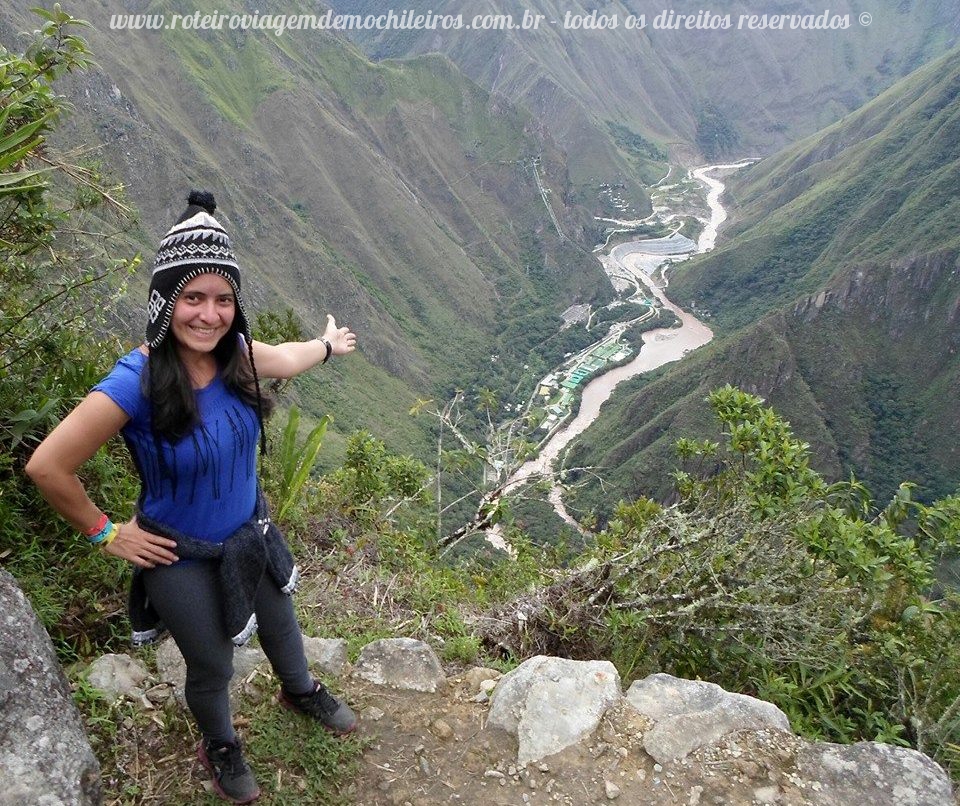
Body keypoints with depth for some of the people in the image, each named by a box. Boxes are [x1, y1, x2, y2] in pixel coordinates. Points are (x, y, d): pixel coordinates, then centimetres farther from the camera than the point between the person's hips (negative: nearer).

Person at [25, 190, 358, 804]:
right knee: (213, 667, 19)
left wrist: (328, 346, 28)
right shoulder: (137, 383, -32)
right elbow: (48, 467, -25)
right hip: (182, 558, -5)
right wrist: (104, 533, -13)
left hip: (252, 533, 5)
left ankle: (300, 691, 64)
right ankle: (221, 748, 54)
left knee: (281, 627, 30)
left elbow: (285, 359, 9)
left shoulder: (236, 355, -16)